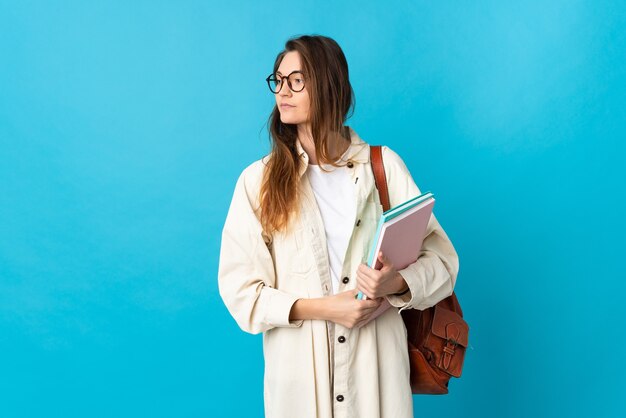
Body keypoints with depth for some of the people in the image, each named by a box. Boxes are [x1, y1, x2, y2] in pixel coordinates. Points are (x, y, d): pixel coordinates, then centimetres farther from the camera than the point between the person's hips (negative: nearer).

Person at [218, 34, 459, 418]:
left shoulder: (384, 166, -1)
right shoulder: (258, 180, -1)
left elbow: (442, 260, -1)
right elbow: (240, 290, -4)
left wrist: (397, 283, -21)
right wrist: (322, 308, -15)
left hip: (377, 366, 0)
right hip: (299, 371, 0)